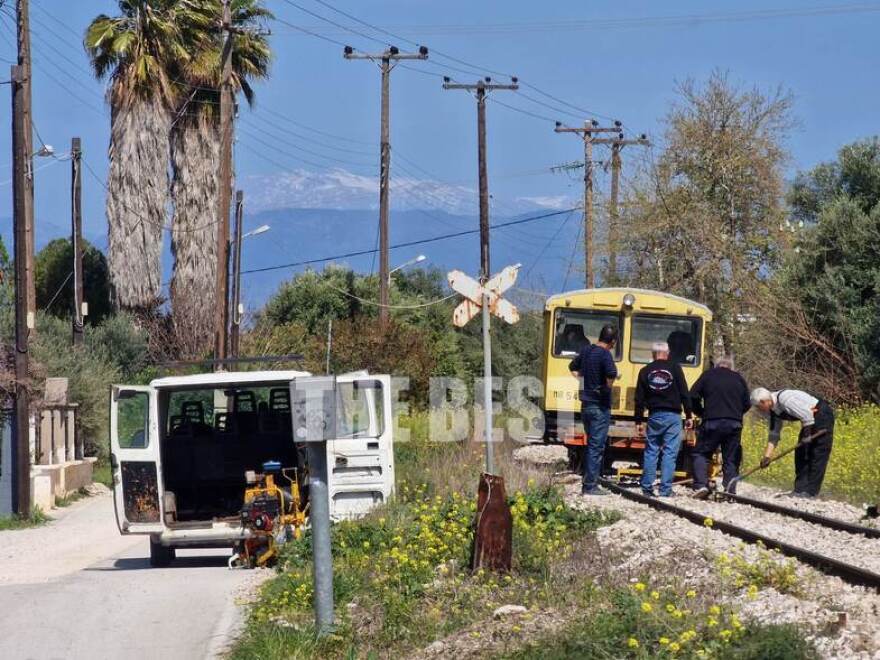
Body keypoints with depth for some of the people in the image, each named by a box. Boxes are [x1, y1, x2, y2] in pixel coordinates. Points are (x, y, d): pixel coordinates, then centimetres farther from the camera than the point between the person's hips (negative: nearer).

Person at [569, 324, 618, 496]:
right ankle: (590, 486, -3)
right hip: (600, 407, -8)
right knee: (597, 447, -3)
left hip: (586, 404, 8)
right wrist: (608, 386, -15)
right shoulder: (605, 355, -17)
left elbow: (573, 369, 24)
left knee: (591, 444, 18)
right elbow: (611, 374, -34)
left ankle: (588, 483, 22)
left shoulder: (586, 351, 8)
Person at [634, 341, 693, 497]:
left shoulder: (645, 371, 5)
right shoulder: (675, 368, -1)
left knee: (650, 451, 10)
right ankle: (665, 489, -6)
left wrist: (639, 421, 10)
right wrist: (688, 416, 2)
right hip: (672, 416, -2)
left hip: (654, 416, 2)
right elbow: (684, 394, -3)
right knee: (670, 452, -2)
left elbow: (639, 399, 6)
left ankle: (647, 487, 8)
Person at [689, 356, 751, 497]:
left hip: (712, 422, -2)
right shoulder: (739, 379, 15)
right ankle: (730, 490, 2)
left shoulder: (708, 375, 9)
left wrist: (701, 413, 15)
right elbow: (747, 404, 14)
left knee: (701, 453, 6)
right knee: (731, 459, 9)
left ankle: (701, 485, -11)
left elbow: (693, 397, 2)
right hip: (735, 424, 2)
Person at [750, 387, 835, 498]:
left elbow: (806, 415, -26)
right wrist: (767, 456, 2)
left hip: (822, 415, -10)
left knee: (817, 455, -9)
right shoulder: (773, 411, 3)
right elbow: (774, 435, 8)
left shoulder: (784, 399, -27)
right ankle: (800, 489, 9)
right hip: (811, 419, 10)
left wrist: (807, 436, -18)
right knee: (801, 454, 6)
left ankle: (811, 491, -9)